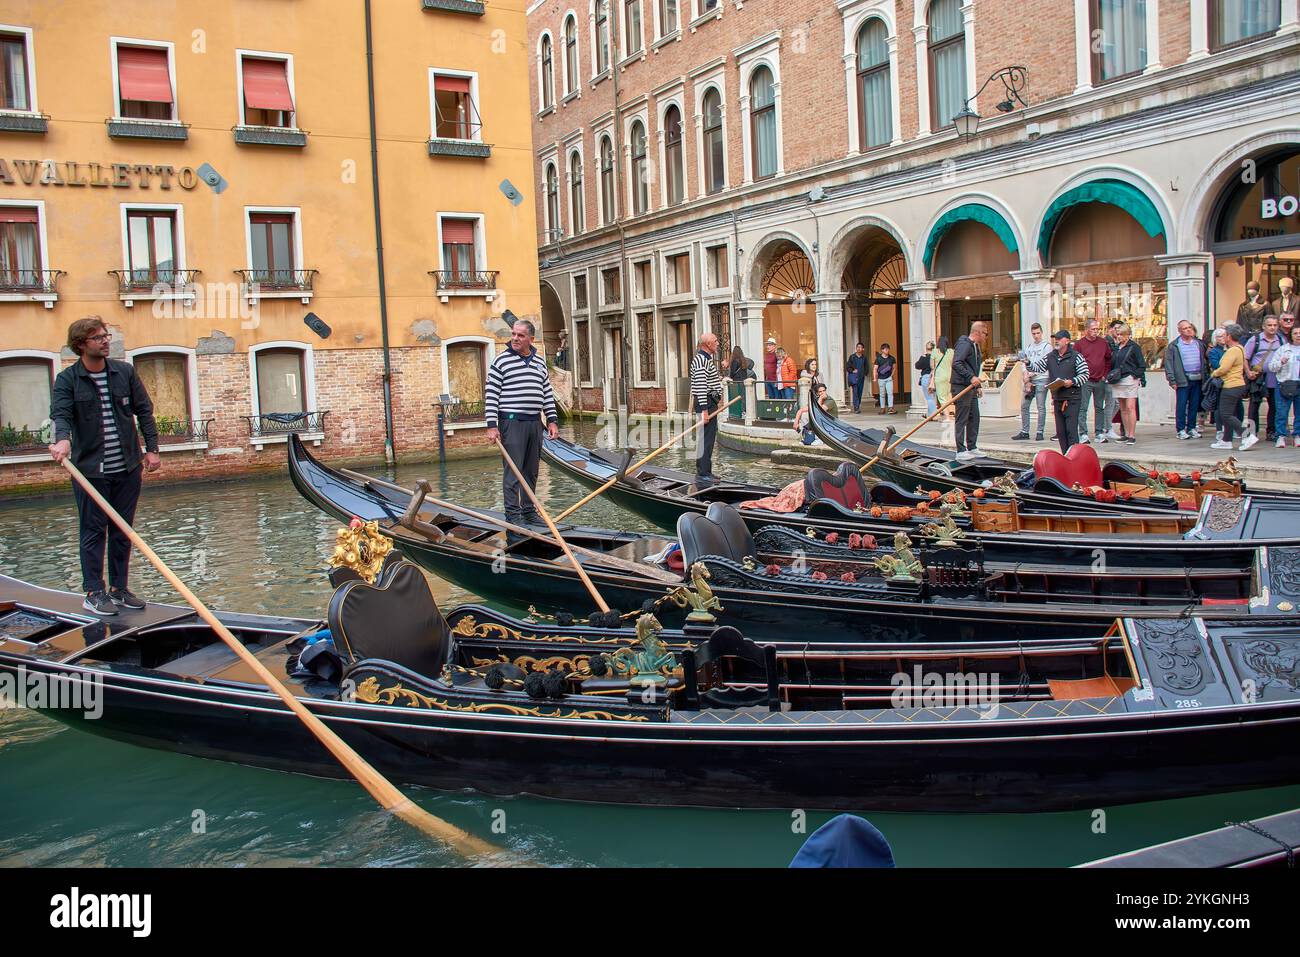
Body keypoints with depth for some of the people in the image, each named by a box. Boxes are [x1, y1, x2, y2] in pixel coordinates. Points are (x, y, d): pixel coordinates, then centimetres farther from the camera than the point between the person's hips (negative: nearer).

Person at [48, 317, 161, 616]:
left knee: (123, 532, 11)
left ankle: (119, 589, 21)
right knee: (93, 531, 3)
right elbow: (61, 414, -16)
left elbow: (144, 411, 10)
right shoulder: (67, 379, -4)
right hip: (90, 470, -4)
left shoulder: (125, 372, 6)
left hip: (128, 468, 4)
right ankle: (93, 593, 11)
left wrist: (151, 449, 4)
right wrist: (63, 440, -37)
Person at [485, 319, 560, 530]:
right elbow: (491, 395, -6)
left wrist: (551, 420, 12)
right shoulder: (501, 361, -3)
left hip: (534, 423, 6)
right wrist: (492, 426, -12)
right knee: (513, 470, -6)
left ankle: (529, 510, 20)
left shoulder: (539, 362, 14)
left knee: (531, 471, 11)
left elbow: (547, 394, 19)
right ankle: (513, 514, -2)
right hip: (512, 423, -6)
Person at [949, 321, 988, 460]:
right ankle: (961, 451, -5)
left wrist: (977, 385, 19)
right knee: (962, 419, -7)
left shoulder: (975, 346, 19)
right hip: (961, 387, -10)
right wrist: (971, 377, -30)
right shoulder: (964, 344, -13)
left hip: (971, 387, 10)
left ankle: (972, 448, 21)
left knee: (974, 418, 13)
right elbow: (956, 364, -26)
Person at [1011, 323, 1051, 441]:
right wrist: (1026, 376, -1)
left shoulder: (1047, 346, 0)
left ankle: (1040, 432, -1)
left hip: (1041, 379, -6)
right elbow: (1024, 362, 14)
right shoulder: (1029, 346, 18)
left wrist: (1032, 373, -12)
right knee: (1024, 405, 4)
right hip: (1029, 380, 6)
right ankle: (1024, 432, 10)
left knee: (1041, 407, -4)